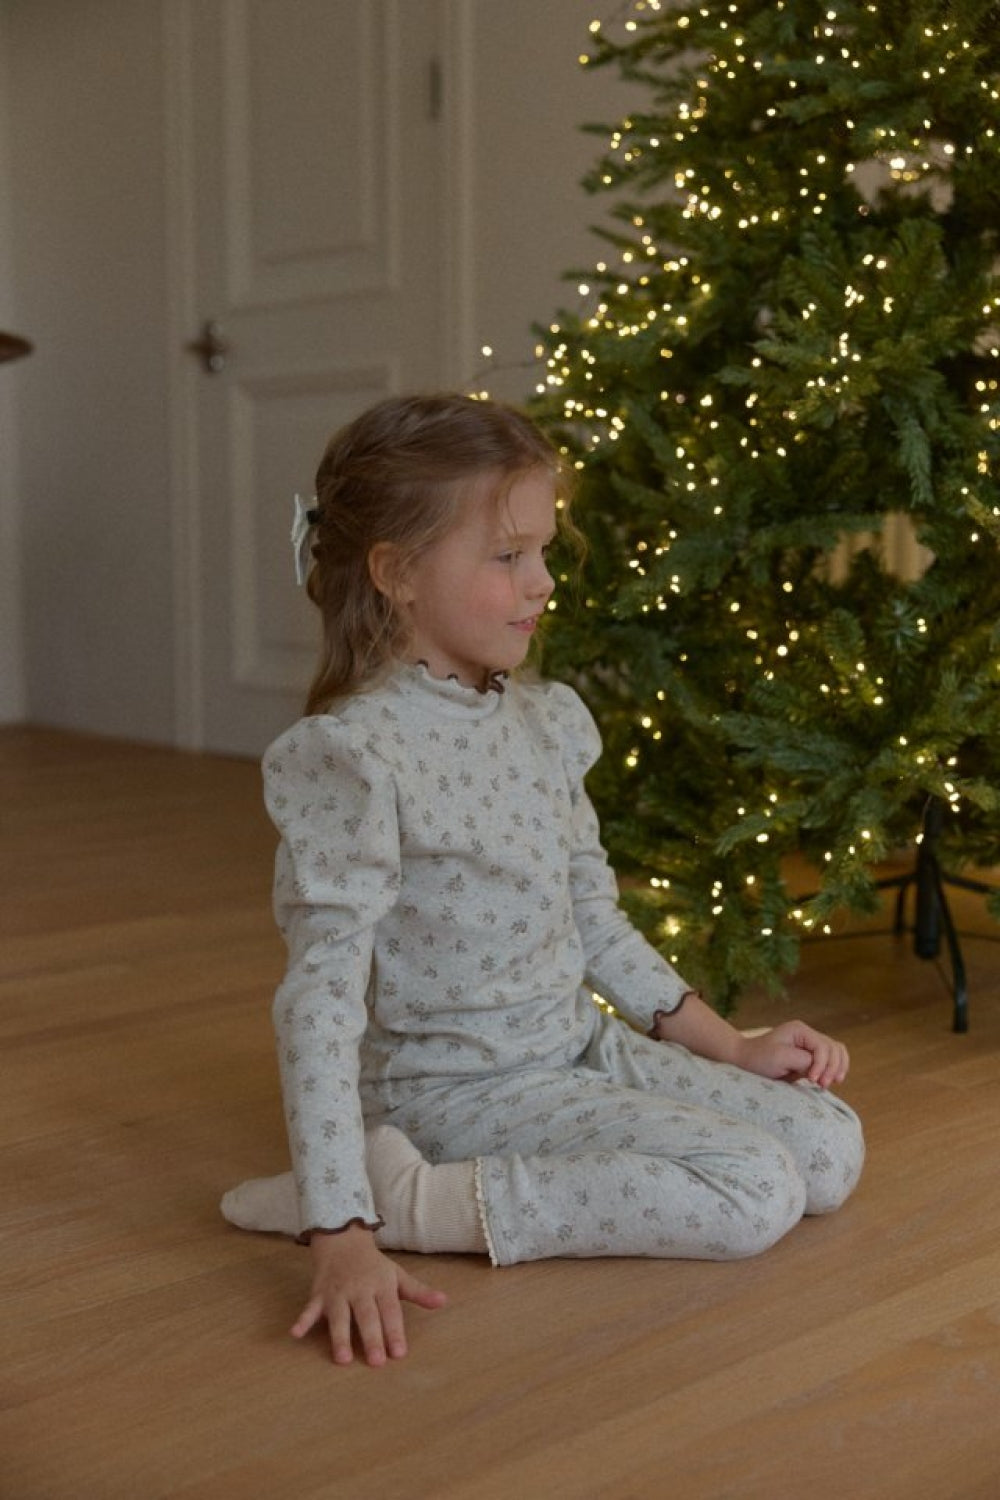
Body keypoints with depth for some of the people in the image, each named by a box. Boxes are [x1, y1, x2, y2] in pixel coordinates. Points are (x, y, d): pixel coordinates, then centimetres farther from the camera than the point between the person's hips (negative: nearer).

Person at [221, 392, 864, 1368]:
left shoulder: (545, 720, 4)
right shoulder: (353, 755, -21)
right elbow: (322, 996, -24)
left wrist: (731, 1047, 10)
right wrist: (342, 1237, -30)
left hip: (586, 1044, 8)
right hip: (463, 1088, -8)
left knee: (831, 1150, 4)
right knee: (755, 1192, -19)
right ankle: (402, 1195, -15)